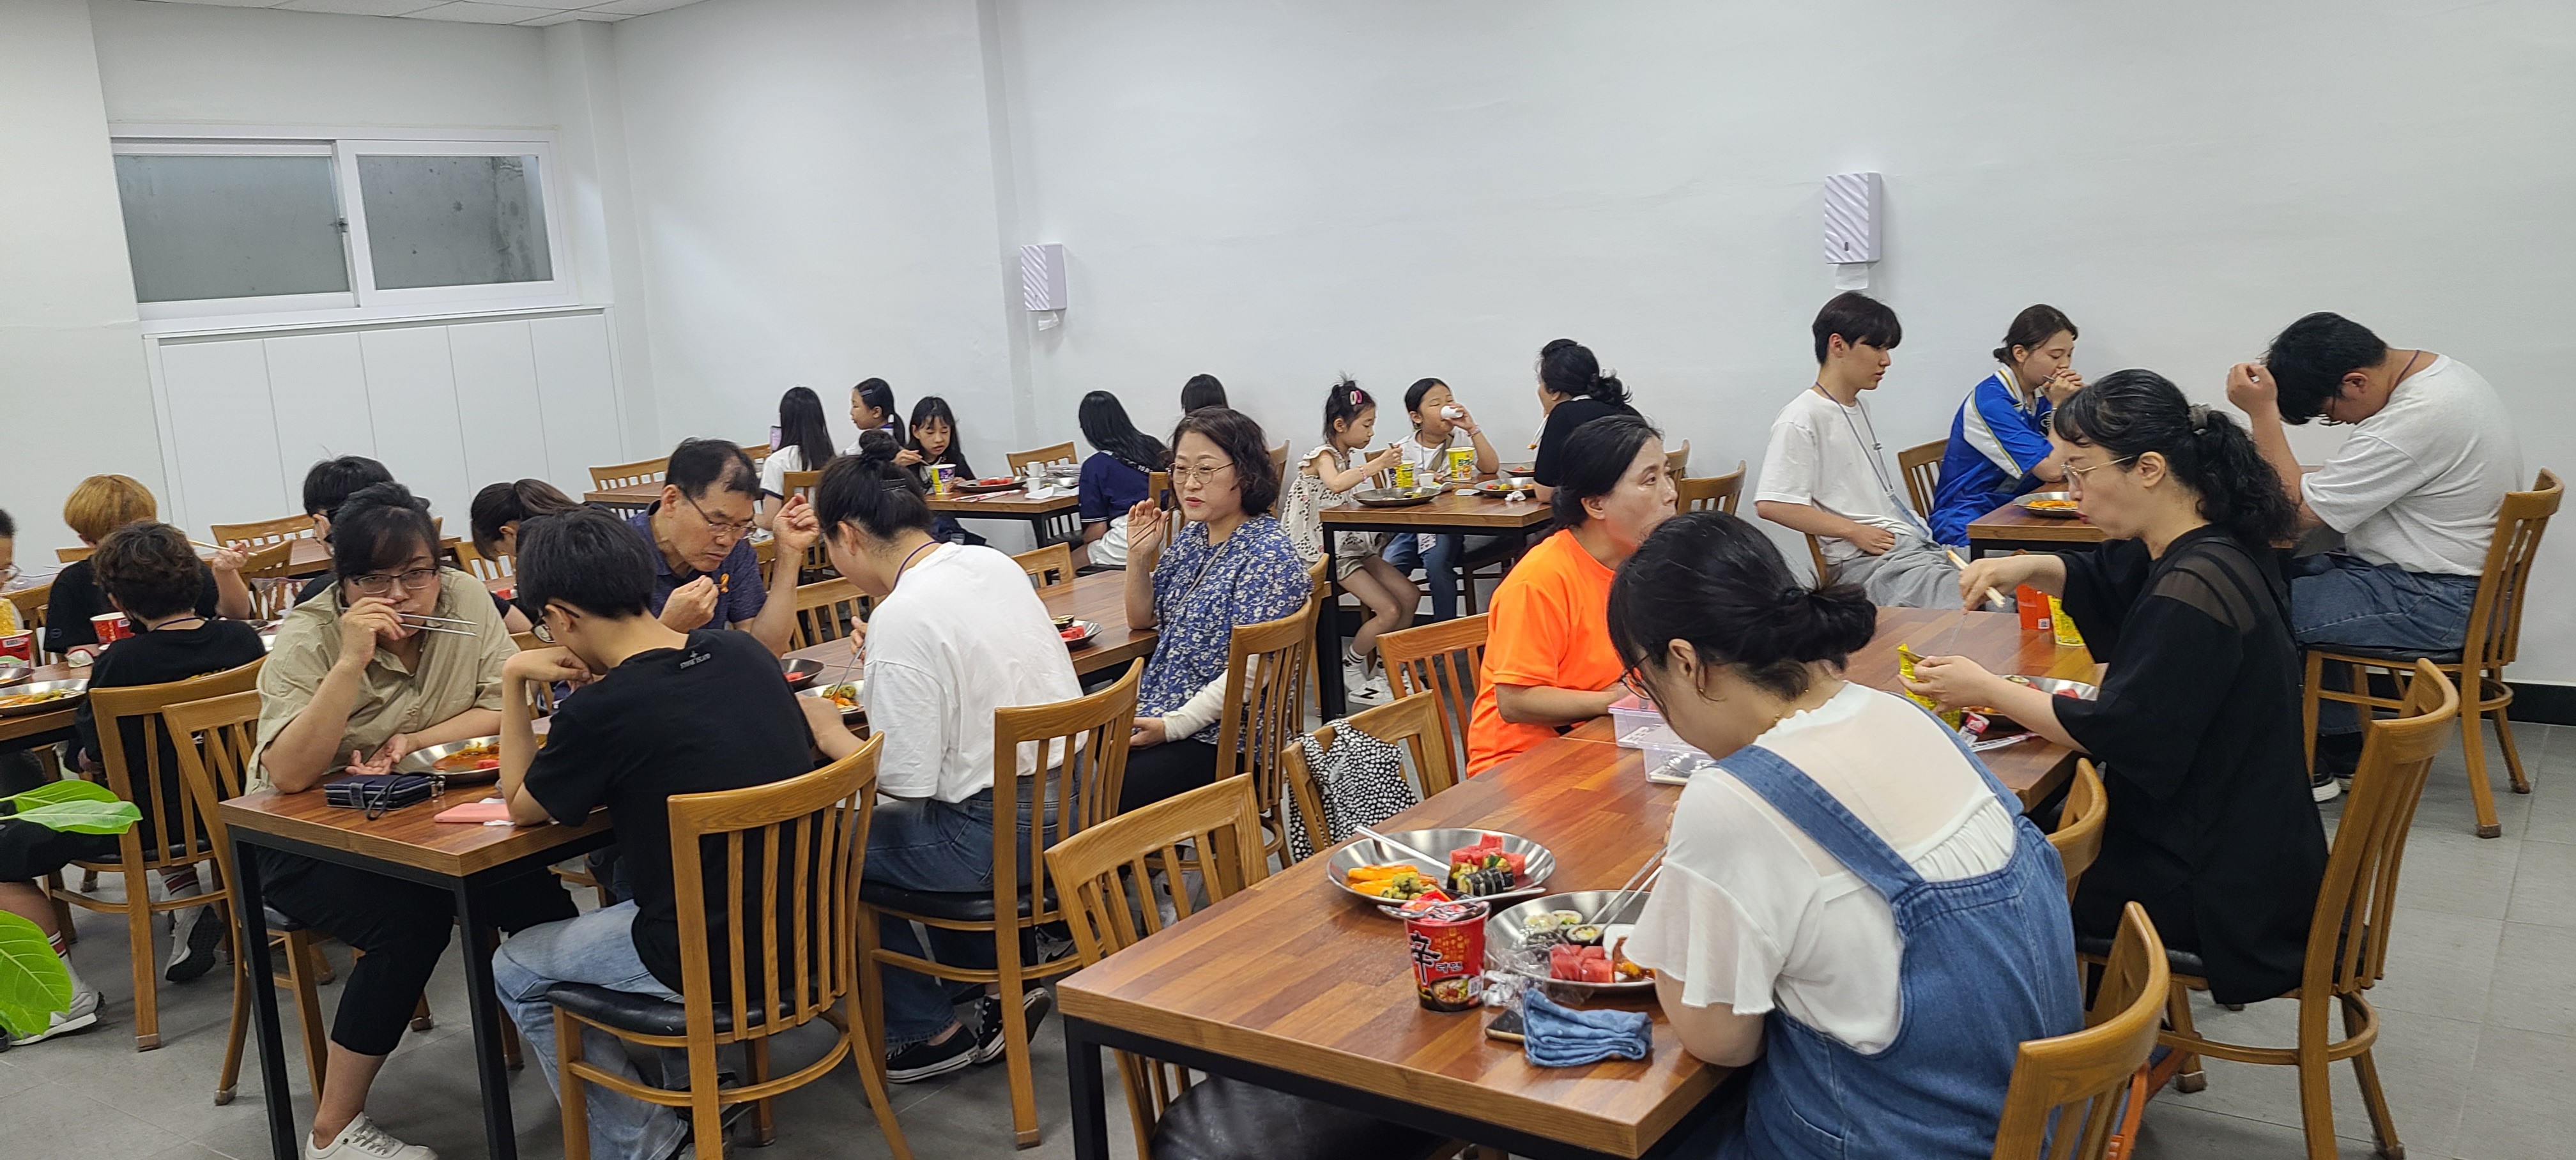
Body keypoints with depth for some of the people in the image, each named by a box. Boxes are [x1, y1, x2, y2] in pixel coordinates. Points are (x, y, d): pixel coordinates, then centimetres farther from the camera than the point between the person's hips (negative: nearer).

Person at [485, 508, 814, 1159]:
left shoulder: (601, 711, -20)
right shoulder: (746, 655, -2)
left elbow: (520, 808, -1)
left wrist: (514, 680, 0)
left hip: (714, 959, -6)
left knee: (516, 973, 19)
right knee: (624, 899, 34)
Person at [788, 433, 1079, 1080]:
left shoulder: (901, 617, -19)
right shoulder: (996, 563, 5)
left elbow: (905, 782, -19)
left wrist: (831, 735, -3)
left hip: (998, 837, -9)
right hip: (1067, 802, 9)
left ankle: (931, 1032, 20)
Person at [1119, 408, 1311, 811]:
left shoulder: (1268, 553, -16)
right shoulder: (1192, 536, 10)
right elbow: (1143, 619, 20)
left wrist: (1173, 725, -21)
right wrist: (1139, 555, 3)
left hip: (1221, 739, -8)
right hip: (1159, 713, 8)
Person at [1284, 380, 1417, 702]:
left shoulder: (1345, 457, 14)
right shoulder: (1323, 455, -14)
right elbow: (1335, 483, -38)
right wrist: (1376, 465, -39)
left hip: (1352, 545, 9)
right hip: (1328, 552, -9)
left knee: (1410, 595, 1)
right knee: (1390, 611, -17)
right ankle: (1349, 670, 1)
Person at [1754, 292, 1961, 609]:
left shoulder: (1858, 409, 23)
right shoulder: (1802, 420, -7)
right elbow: (1771, 504, -16)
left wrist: (1921, 531, 14)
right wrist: (1855, 532, -14)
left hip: (1914, 545, 9)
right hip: (1866, 560, -9)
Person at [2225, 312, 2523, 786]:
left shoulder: (2418, 420, -27)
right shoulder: (2437, 371, 4)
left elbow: (2301, 510, -24)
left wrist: (2262, 413, -23)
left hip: (2433, 603, -10)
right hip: (2447, 575, 11)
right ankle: (2339, 745, 20)